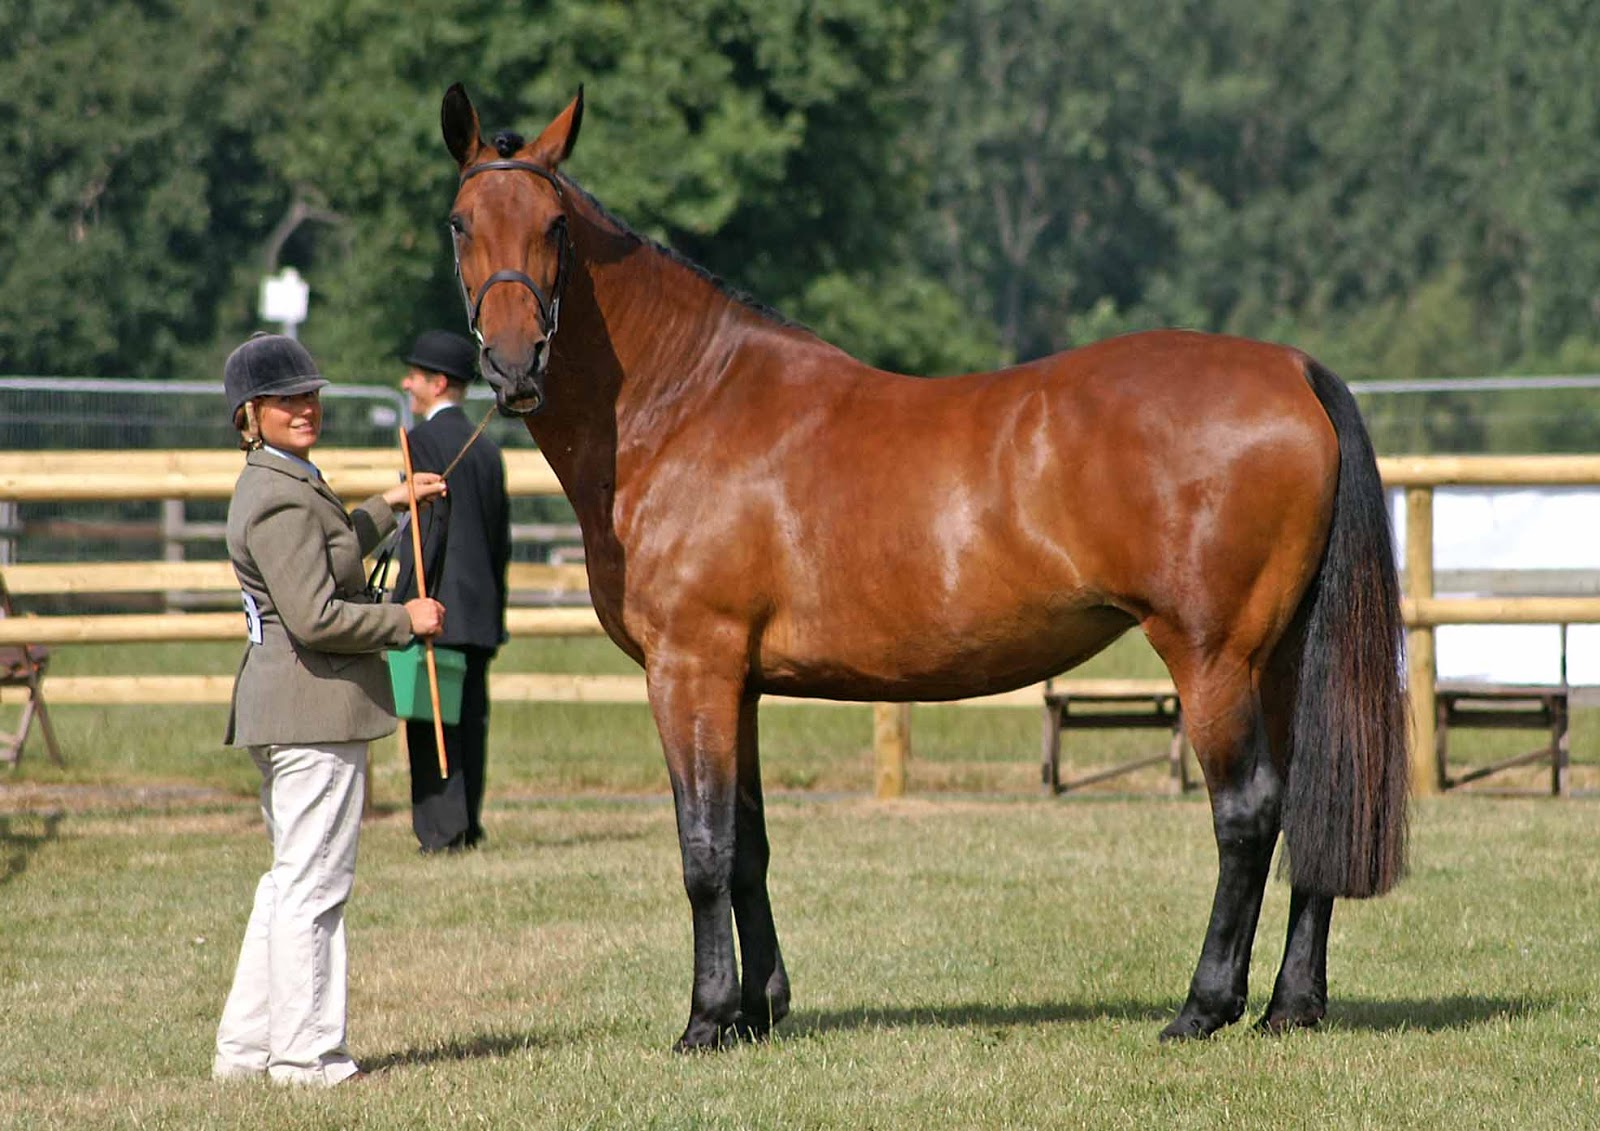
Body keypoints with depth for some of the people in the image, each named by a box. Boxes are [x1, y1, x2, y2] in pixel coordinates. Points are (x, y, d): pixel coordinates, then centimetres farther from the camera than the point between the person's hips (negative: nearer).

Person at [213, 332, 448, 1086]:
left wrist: (388, 507, 34)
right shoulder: (282, 501, -18)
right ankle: (306, 1053, 1)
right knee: (313, 885, -4)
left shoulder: (280, 486, 15)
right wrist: (406, 621, -14)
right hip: (316, 705, -11)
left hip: (281, 705, 11)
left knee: (292, 878, 18)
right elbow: (315, 616, -25)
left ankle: (245, 1045, 21)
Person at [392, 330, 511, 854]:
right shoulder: (486, 449, 16)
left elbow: (425, 528, -16)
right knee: (469, 721, 11)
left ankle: (441, 830, -8)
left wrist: (403, 606, -16)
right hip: (480, 611, 8)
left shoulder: (425, 441, -9)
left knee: (431, 725, -6)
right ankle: (468, 825, 14)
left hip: (439, 603, -8)